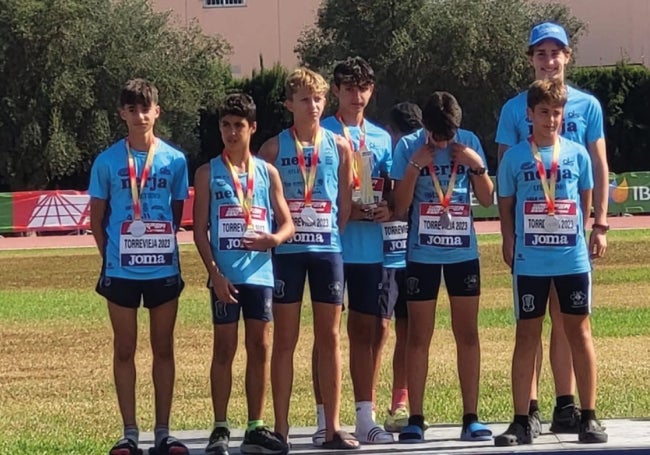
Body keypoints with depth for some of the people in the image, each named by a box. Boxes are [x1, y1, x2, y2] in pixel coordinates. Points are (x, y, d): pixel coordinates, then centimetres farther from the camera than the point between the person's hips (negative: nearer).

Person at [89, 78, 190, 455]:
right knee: (125, 350, 5)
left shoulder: (175, 160, 0)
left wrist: (164, 248, 4)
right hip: (121, 271, -1)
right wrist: (112, 254, 0)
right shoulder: (107, 161, -2)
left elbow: (177, 212, 9)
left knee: (164, 349, 7)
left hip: (164, 269, 1)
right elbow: (97, 217, 5)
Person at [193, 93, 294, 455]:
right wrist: (214, 272, -12)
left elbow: (287, 224, 9)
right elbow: (200, 230, -1)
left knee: (260, 348, 5)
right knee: (225, 348, 0)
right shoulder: (209, 173, 3)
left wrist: (274, 239, -15)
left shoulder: (268, 172, 9)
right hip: (225, 275, -2)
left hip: (260, 273, 2)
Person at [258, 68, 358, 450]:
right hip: (287, 250, -2)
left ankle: (332, 427, 8)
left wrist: (334, 235, 0)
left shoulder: (339, 147, 6)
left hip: (328, 248, 2)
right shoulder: (275, 148, 1)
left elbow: (345, 203, 9)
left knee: (329, 337, 5)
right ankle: (281, 427, 6)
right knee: (285, 340, 3)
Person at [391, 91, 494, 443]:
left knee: (467, 333, 3)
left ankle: (471, 418, 6)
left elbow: (487, 199, 3)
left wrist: (476, 165, -12)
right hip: (422, 253, -2)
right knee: (419, 336, 1)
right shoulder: (408, 147, -5)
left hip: (463, 252, 2)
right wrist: (415, 165, -18)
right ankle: (415, 418, 5)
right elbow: (400, 206, -8)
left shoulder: (469, 142, 0)